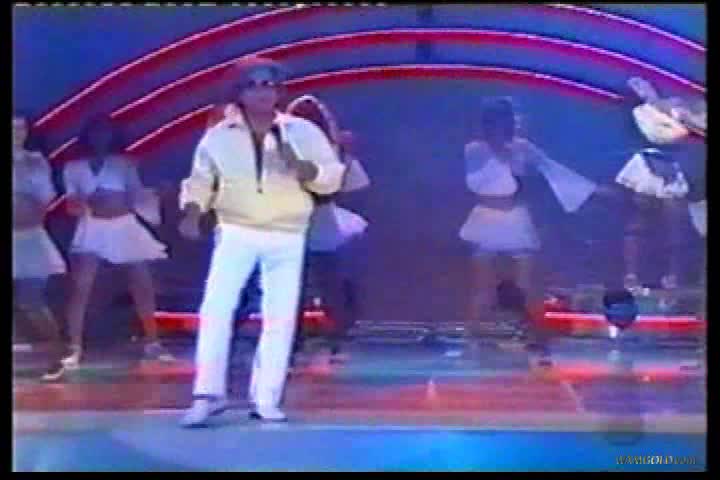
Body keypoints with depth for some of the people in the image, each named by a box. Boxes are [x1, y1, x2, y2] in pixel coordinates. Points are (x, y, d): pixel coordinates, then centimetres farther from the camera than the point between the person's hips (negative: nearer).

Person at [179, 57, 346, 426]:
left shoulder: (303, 132, -2)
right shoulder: (219, 136, -1)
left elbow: (332, 178, -4)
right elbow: (200, 180, 5)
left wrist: (301, 168, -22)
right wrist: (191, 214, -13)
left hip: (287, 238, 1)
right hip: (236, 232, 0)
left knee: (280, 317, 1)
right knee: (216, 309, -11)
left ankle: (266, 400, 10)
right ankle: (208, 393, -2)